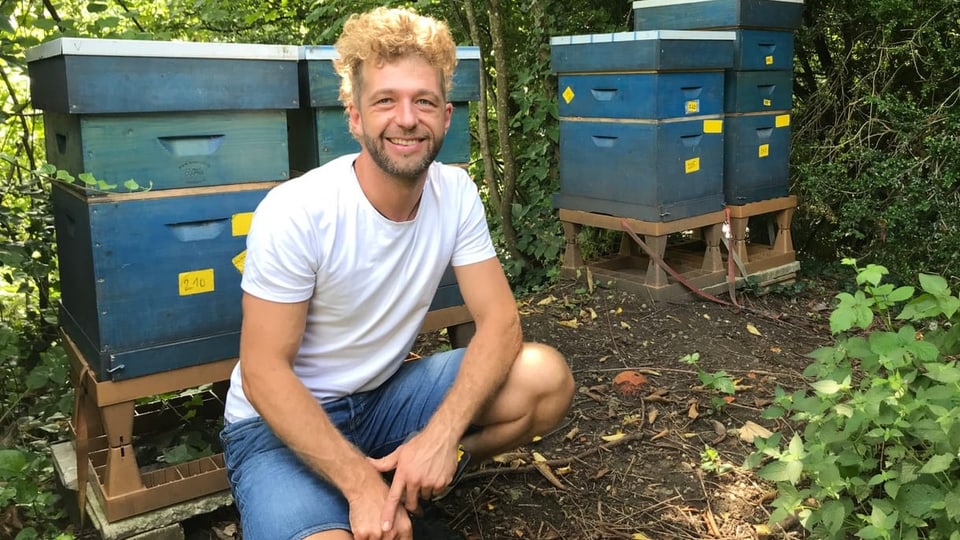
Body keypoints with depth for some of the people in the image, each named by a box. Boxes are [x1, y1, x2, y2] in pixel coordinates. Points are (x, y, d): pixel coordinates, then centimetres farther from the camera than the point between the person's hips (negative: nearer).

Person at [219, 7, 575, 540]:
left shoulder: (456, 193, -10)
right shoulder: (295, 212, -23)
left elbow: (499, 318, -11)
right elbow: (263, 372, -20)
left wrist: (440, 435, -27)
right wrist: (360, 480, -27)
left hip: (383, 396, 5)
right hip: (282, 418, -5)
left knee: (546, 379, -14)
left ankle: (405, 484, 1)